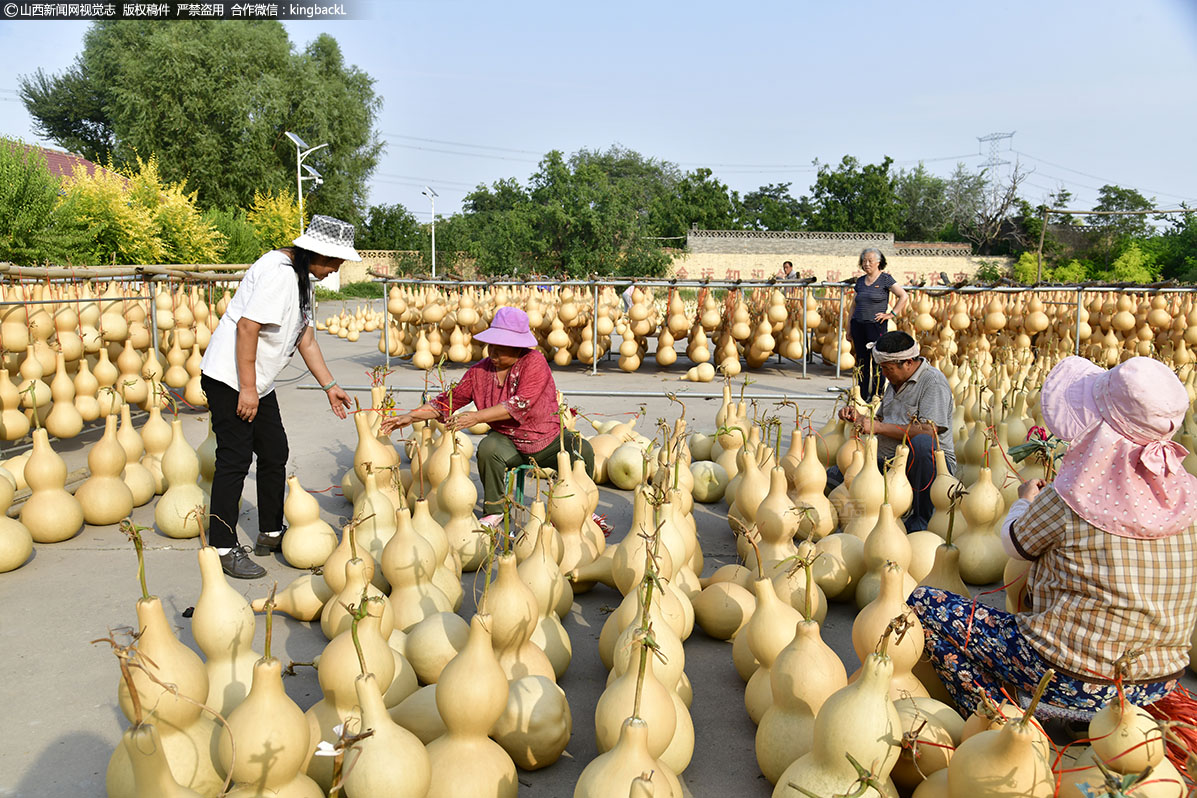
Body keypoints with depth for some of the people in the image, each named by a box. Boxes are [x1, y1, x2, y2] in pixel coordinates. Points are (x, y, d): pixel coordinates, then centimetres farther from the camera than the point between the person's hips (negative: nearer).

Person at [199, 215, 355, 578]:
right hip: (230, 378, -10)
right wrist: (247, 388, -23)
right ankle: (224, 548, 2)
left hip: (259, 383, 10)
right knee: (235, 460, -7)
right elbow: (247, 326, -24)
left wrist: (329, 386, 16)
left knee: (275, 454, 13)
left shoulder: (302, 278, 13)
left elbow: (306, 338, 18)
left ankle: (270, 534, 25)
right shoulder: (279, 271, -19)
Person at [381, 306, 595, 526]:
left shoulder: (534, 361, -15)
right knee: (488, 448, -30)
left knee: (581, 451, -27)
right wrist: (410, 416, -7)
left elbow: (520, 404, -26)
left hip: (548, 439, -2)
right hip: (509, 443, 2)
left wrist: (476, 417, -32)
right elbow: (448, 401, 3)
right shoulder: (479, 371, -1)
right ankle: (494, 512, -7)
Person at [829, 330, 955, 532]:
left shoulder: (933, 381, -13)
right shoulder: (896, 382, 15)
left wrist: (879, 427, -21)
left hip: (933, 461, -7)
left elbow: (928, 431, -25)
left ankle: (921, 519, -25)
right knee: (832, 478, -5)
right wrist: (859, 417, 2)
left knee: (922, 442, -42)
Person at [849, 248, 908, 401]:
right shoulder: (860, 281, 14)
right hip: (858, 325, 5)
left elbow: (903, 296, -5)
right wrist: (849, 325, 14)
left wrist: (892, 314, -8)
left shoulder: (885, 279, -1)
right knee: (861, 361, 7)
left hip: (876, 325, -5)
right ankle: (863, 397, 13)